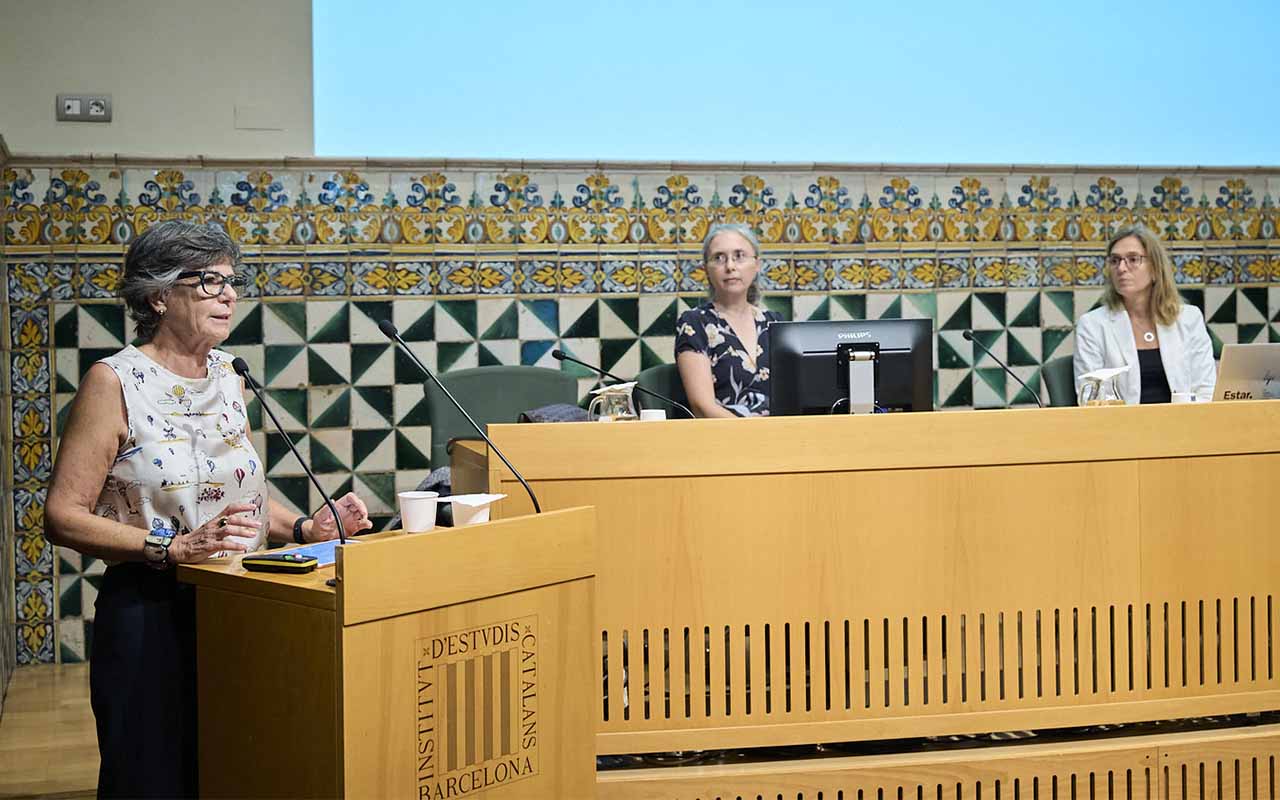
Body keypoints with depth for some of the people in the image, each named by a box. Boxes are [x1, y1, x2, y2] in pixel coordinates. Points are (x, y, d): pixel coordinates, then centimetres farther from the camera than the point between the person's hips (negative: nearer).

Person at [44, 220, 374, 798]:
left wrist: (304, 528, 2)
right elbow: (63, 517, -14)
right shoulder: (115, 382, -9)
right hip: (151, 612, -6)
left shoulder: (227, 376, 10)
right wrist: (175, 546, -23)